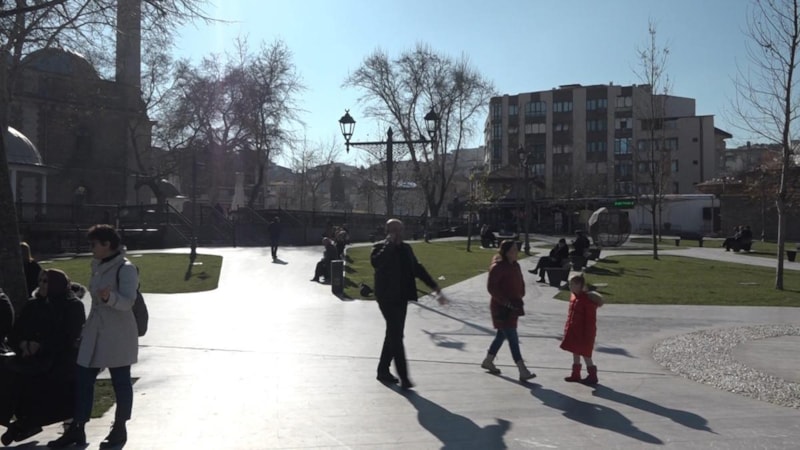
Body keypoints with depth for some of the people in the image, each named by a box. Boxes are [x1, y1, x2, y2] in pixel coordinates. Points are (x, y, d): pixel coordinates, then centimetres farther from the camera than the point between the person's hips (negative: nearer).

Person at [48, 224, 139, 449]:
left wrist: (109, 296, -42)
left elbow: (128, 302, -23)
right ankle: (76, 429, 16)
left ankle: (120, 429, 17)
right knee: (83, 379, 7)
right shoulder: (98, 266, 11)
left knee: (120, 381, 4)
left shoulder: (125, 269, -15)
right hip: (95, 332, 8)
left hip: (118, 334, -8)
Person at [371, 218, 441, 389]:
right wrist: (389, 244, -22)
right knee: (396, 336, -10)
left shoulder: (405, 248, 13)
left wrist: (434, 285, 11)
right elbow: (375, 262, -28)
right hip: (387, 298, -7)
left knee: (394, 335, 14)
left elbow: (417, 268, 18)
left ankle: (383, 370, 27)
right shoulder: (379, 247, -6)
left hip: (401, 298, 7)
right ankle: (403, 377, -9)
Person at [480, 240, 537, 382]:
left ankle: (488, 361, 35)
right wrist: (506, 302, -22)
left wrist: (520, 297, 5)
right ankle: (523, 371, -11)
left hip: (513, 307, 9)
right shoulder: (497, 267, -17)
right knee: (512, 338, -10)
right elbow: (491, 287, -19)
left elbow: (520, 283, 21)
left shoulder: (515, 265, 9)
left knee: (502, 335, 18)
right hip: (501, 308, -9)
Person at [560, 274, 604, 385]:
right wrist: (568, 329, 18)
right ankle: (575, 374, 25)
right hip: (573, 331, 9)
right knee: (575, 353, 15)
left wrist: (587, 335, -19)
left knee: (585, 353, 0)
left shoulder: (588, 299, -20)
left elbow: (590, 319, -19)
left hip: (583, 332, -8)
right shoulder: (573, 296, 6)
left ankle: (592, 376, 11)